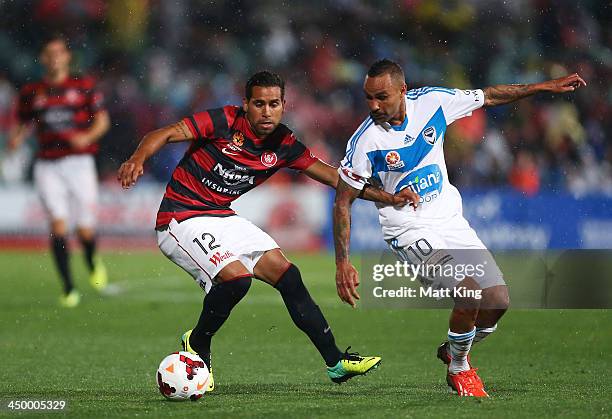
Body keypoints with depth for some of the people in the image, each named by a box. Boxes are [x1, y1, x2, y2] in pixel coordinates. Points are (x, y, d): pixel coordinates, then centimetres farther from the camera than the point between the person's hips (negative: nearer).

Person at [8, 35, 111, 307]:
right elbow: (23, 124, 17)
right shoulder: (31, 92, 9)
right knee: (58, 224, -13)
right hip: (47, 166, 1)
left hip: (79, 161, -1)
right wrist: (16, 139, -5)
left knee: (85, 229, -2)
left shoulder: (84, 86, 4)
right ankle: (68, 289, -5)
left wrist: (87, 136, -13)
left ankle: (93, 262, 33)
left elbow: (102, 120, 6)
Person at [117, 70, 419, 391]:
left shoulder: (283, 145, 0)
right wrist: (137, 160, -45)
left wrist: (387, 197, -2)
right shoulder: (224, 122, -18)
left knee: (287, 274, 0)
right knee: (236, 276, -27)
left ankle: (336, 362, 7)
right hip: (182, 218, -7)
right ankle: (197, 345, 0)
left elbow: (332, 175, 5)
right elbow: (164, 135, -25)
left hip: (222, 217, 7)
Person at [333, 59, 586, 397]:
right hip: (410, 232, -5)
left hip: (451, 220, 5)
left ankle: (452, 351, 26)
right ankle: (458, 369, 1)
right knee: (471, 291, -25)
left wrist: (545, 87, 13)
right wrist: (342, 264, -16)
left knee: (497, 301, -3)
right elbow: (343, 202, -11)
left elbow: (488, 97, 9)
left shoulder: (431, 102, -8)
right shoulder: (366, 141, -18)